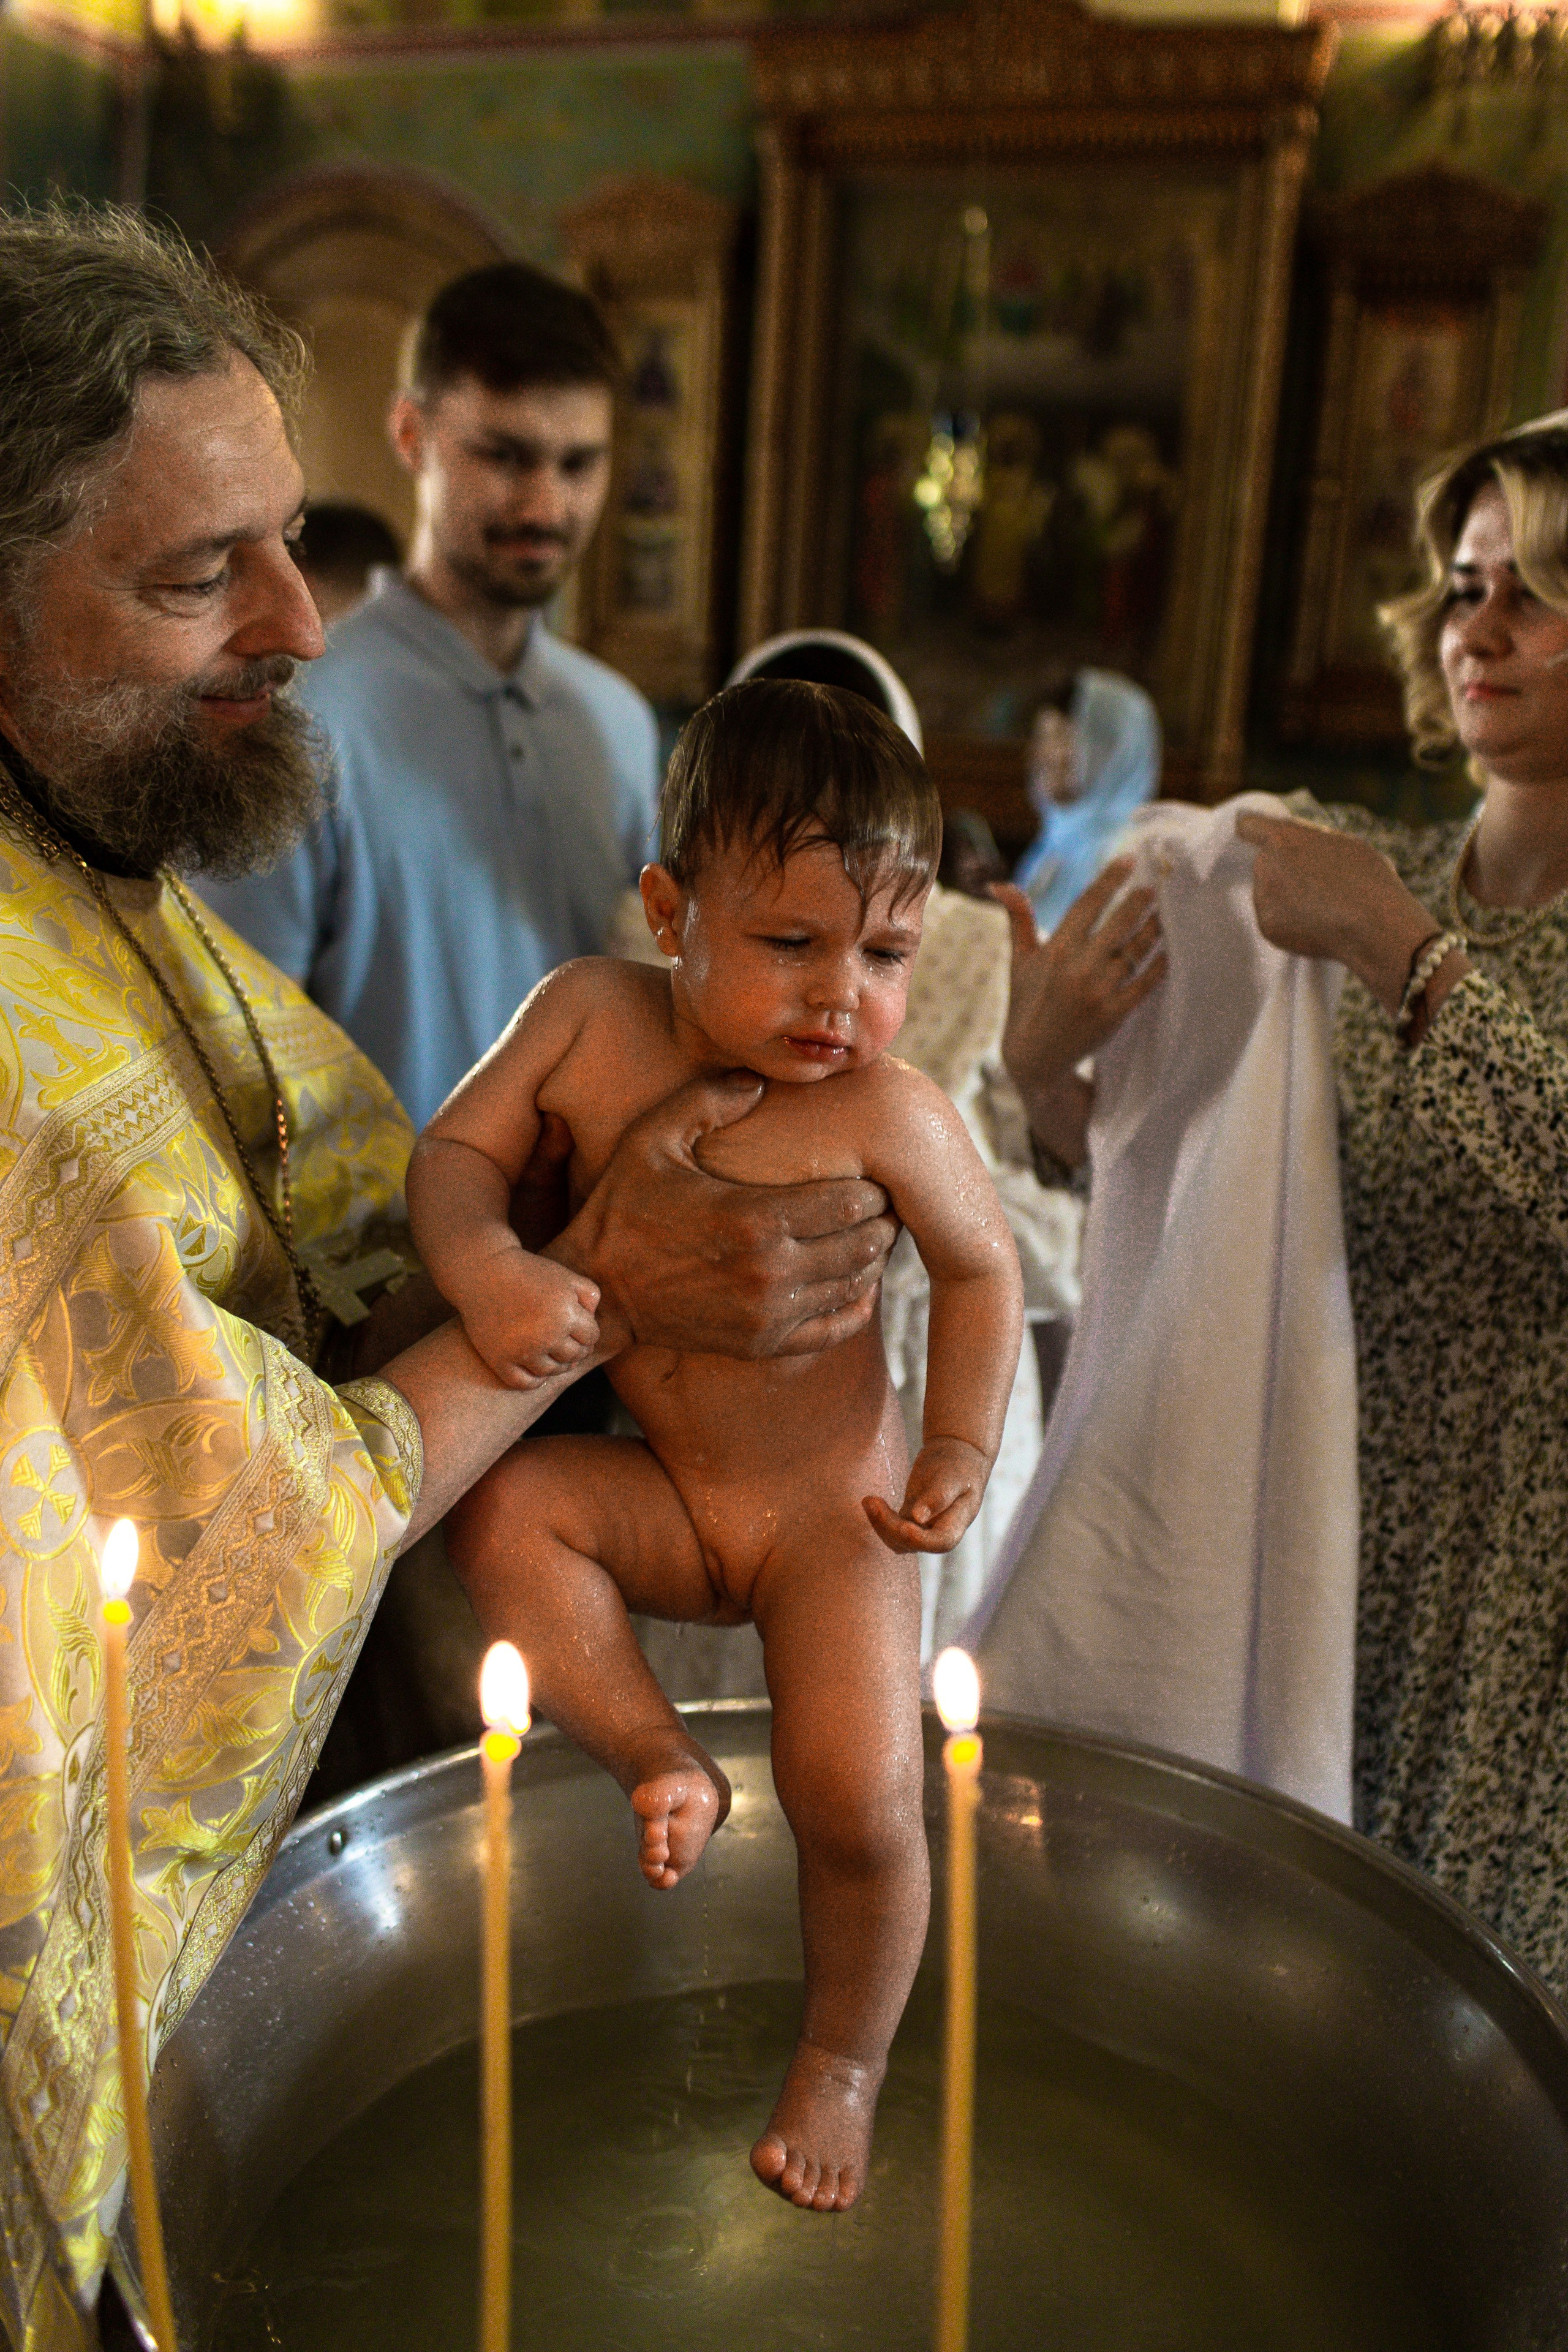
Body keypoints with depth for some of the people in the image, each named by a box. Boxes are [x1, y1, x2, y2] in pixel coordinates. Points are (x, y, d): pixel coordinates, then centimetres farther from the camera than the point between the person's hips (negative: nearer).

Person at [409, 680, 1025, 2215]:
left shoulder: (887, 1114, -20)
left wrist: (962, 1450, -14)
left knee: (859, 1800, -9)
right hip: (659, 1495, 3)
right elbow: (455, 1152, -7)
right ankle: (658, 1758, -3)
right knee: (503, 1513, -25)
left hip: (827, 1511, -3)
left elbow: (980, 1270, -5)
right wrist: (486, 1267, -29)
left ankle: (843, 2060, 23)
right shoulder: (589, 1017, -13)